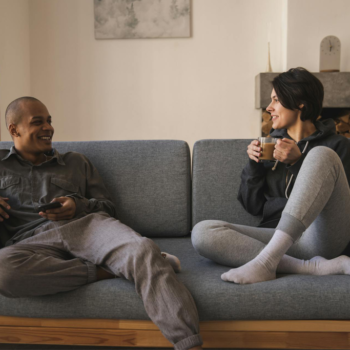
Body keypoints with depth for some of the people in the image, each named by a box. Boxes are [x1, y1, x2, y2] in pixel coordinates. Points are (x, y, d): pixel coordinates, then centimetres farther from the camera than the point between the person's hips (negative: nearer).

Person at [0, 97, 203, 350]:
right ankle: (105, 271, -23)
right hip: (31, 241, 0)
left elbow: (109, 208, 23)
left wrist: (79, 205, -1)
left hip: (86, 225, 1)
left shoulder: (76, 162, 26)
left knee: (144, 250, -32)